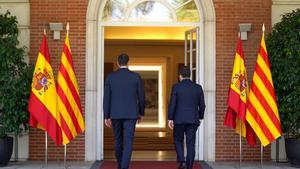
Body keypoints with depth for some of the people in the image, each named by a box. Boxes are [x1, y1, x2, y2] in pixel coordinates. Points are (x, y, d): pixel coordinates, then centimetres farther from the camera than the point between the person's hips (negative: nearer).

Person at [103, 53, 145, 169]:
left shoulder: (110, 77, -1)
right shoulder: (136, 77, -3)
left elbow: (106, 98, -3)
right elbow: (141, 97, 0)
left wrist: (106, 117, 1)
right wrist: (141, 113, 14)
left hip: (115, 114, 2)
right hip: (130, 114, -2)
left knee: (118, 140, 18)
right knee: (128, 142, -3)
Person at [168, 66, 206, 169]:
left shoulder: (176, 87, -5)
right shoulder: (198, 87, 3)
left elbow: (172, 104, -8)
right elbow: (202, 105, 6)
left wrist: (170, 119, -1)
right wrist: (200, 118, 18)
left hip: (179, 119, -2)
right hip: (193, 120, 2)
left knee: (178, 141, 13)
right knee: (191, 144, 6)